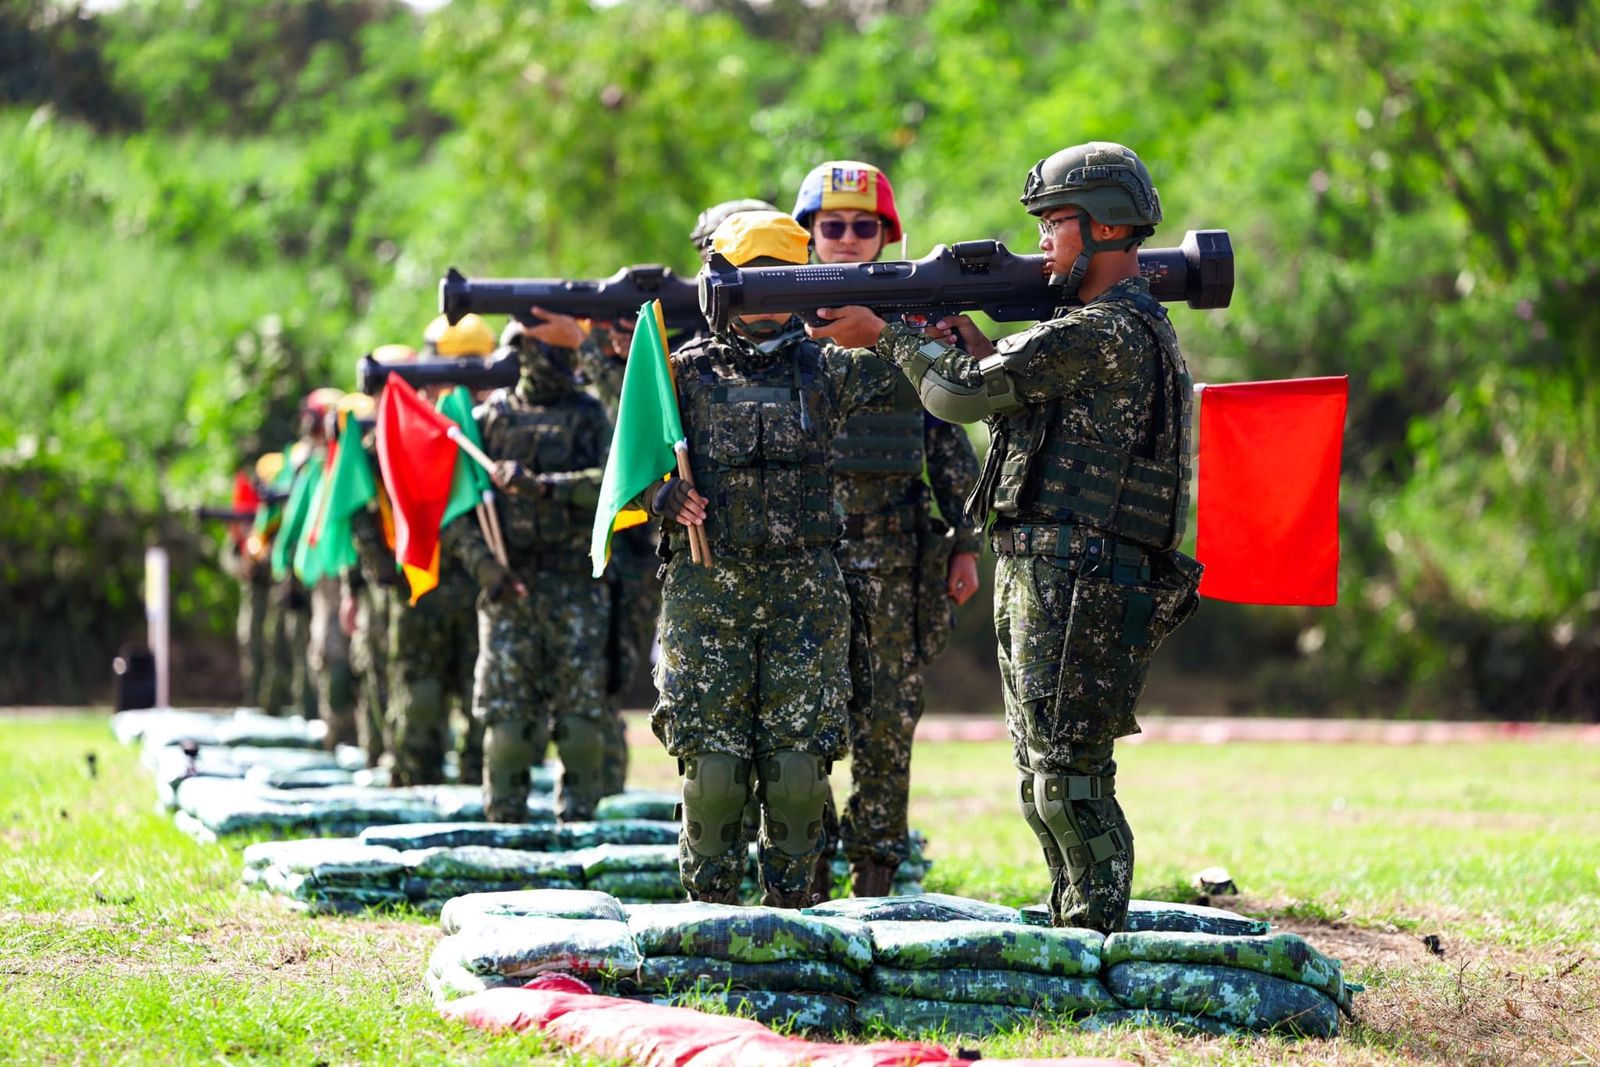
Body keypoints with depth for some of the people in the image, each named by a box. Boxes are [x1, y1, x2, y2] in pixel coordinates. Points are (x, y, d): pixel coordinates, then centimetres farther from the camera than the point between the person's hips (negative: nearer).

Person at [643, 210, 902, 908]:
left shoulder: (824, 368, 9)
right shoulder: (689, 370, 7)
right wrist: (666, 497, -11)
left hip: (805, 593, 1)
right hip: (706, 592, -1)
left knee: (800, 759, -1)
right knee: (712, 759, -3)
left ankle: (791, 911, 10)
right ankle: (710, 911, 8)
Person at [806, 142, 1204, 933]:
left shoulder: (1110, 333, -15)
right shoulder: (1126, 326, 19)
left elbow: (963, 396, -13)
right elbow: (1023, 400, 26)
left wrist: (886, 334, 1)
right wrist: (978, 346, 13)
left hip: (1079, 590, -10)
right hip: (1040, 580, 10)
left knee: (1070, 783, -10)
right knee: (1044, 786, 13)